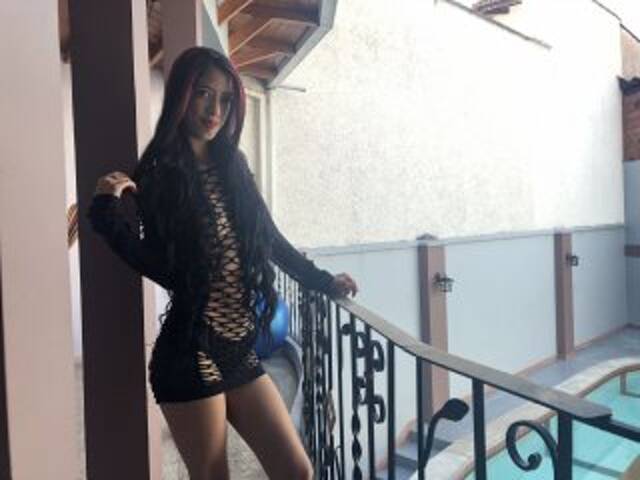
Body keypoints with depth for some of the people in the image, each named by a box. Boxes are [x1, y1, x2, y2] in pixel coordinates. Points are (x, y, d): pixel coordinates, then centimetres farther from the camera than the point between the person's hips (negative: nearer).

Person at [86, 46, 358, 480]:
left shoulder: (232, 165, 8)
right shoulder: (158, 175, -7)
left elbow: (270, 239, 16)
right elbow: (168, 271, -12)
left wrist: (323, 281, 23)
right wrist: (107, 212, -22)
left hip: (241, 351, 6)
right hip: (190, 358, -5)